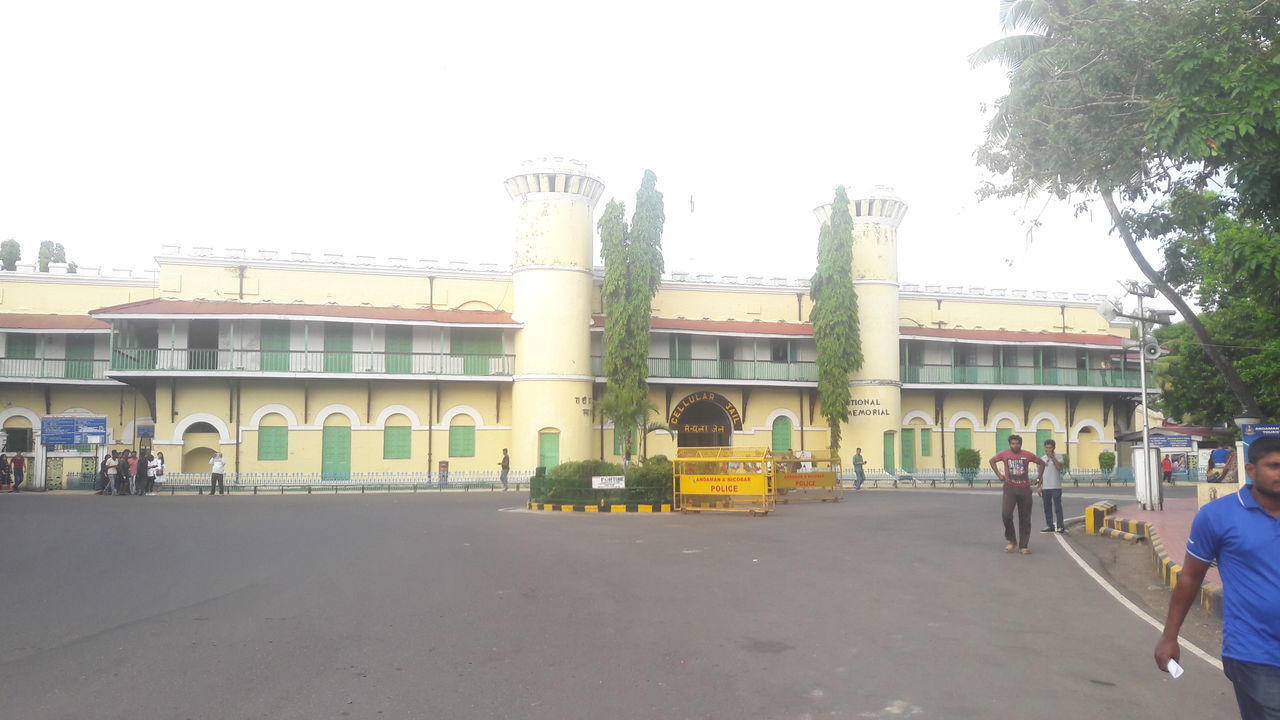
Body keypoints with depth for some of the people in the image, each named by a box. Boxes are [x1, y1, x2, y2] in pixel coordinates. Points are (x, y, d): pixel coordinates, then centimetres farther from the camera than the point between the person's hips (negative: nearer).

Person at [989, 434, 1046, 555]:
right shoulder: (1004, 454, 1)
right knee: (1006, 514, -16)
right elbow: (992, 461, 18)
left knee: (1025, 519, 3)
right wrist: (999, 474, 8)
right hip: (1010, 488, -1)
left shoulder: (1028, 455, 3)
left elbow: (1042, 463, 17)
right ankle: (1012, 541, 3)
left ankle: (1023, 546, 12)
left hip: (1025, 489, 1)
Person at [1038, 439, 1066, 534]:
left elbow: (1059, 467, -21)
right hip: (1045, 487, 5)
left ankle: (1060, 526, -3)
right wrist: (1039, 486, 12)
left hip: (1056, 487, -5)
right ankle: (1050, 526, 15)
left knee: (1057, 507, -6)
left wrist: (1052, 457, -17)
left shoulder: (1058, 457, -1)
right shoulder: (1043, 458, 13)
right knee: (1047, 507, 8)